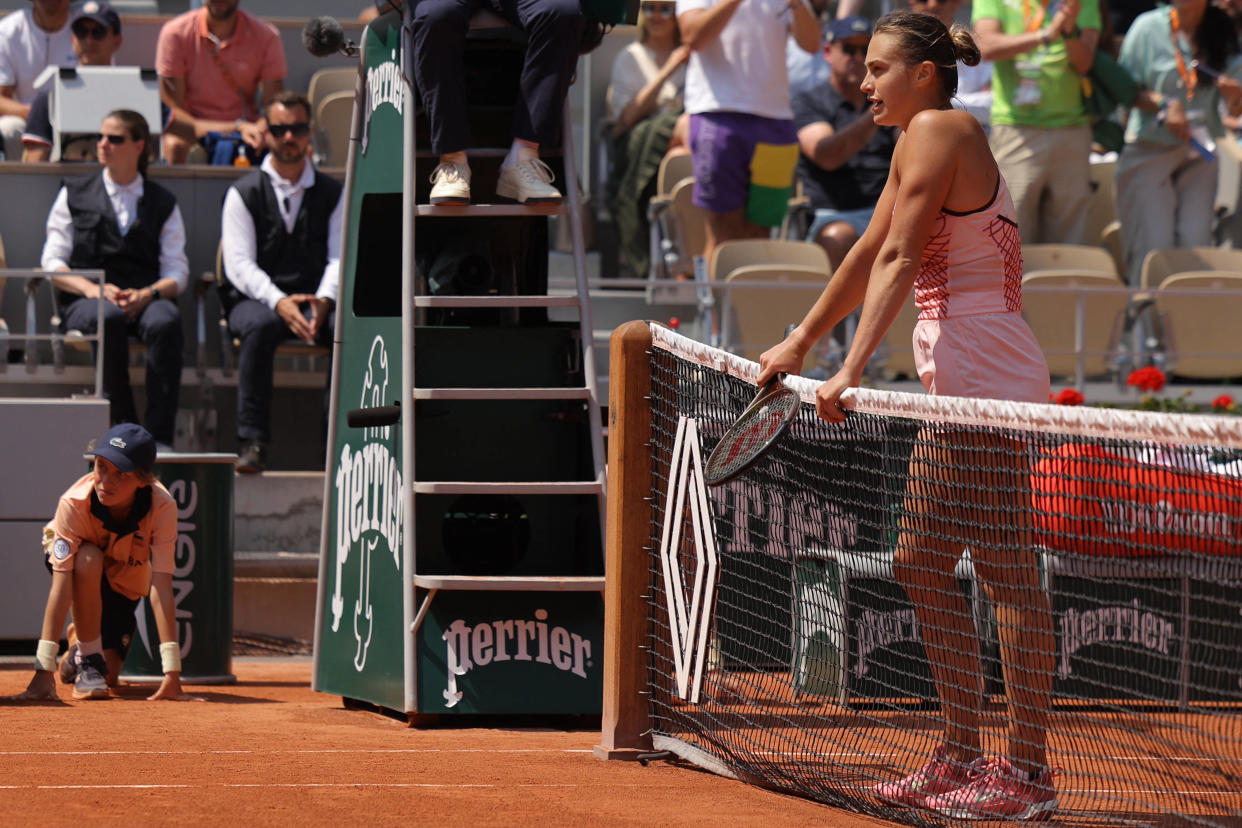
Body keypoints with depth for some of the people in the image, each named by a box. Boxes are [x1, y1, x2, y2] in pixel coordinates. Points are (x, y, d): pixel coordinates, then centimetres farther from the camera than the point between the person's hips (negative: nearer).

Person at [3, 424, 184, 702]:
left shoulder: (162, 507, -35)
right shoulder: (73, 504, -37)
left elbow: (161, 586, -39)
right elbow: (61, 587, -41)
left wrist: (172, 673, -45)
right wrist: (43, 671, -46)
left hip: (125, 579, 1)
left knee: (107, 676, -11)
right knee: (88, 558, -38)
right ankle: (87, 657, -19)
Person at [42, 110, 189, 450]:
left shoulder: (163, 203, 18)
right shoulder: (75, 194, 17)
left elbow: (177, 270, 9)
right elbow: (53, 262, 9)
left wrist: (149, 293, -14)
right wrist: (93, 289, -11)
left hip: (143, 300, 1)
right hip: (85, 302, 0)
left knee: (165, 322, -36)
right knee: (110, 318, -38)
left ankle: (160, 436, -40)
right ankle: (123, 429, -32)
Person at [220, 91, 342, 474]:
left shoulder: (332, 193, 14)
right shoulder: (243, 193, 7)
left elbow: (340, 257, 4)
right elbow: (239, 263, -4)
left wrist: (323, 301, -18)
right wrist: (279, 302, -22)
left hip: (316, 301, 1)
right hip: (255, 299, -1)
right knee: (260, 326, -38)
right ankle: (252, 441, -37)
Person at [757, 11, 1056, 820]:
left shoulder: (935, 132, -10)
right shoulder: (936, 138, 19)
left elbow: (898, 261, -17)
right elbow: (869, 258, 28)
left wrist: (852, 371, -21)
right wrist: (801, 344, 34)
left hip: (988, 377, -11)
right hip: (965, 388, 11)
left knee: (1009, 571, -9)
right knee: (921, 563, 14)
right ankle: (963, 755, 18)